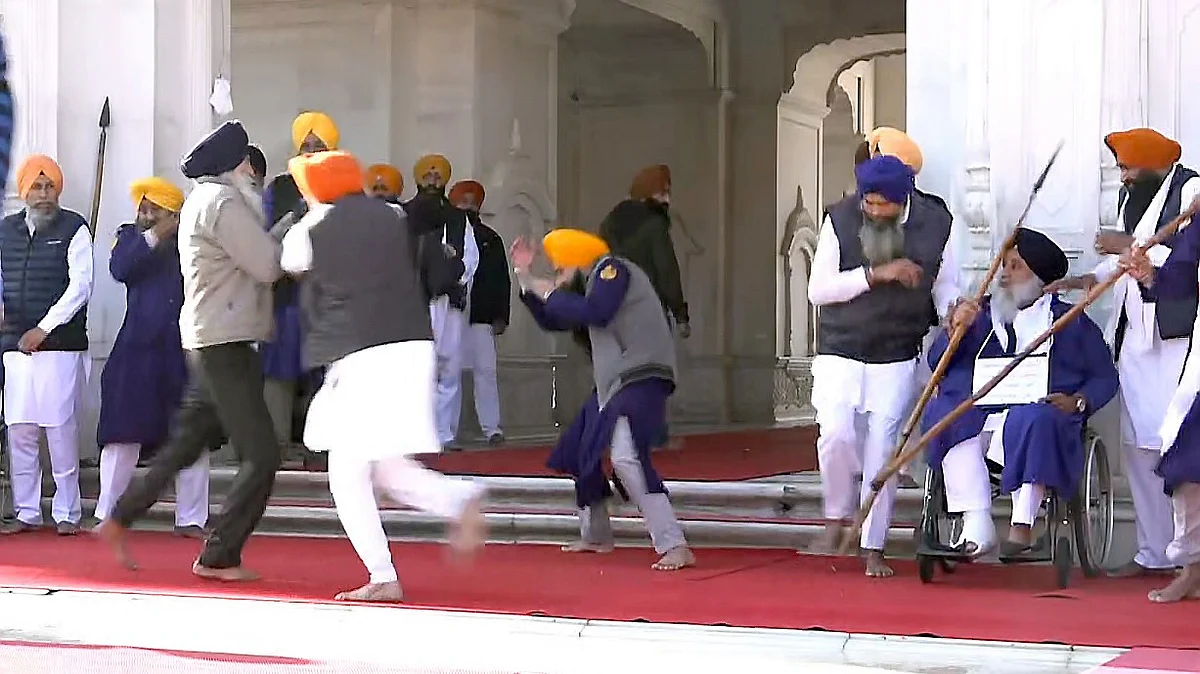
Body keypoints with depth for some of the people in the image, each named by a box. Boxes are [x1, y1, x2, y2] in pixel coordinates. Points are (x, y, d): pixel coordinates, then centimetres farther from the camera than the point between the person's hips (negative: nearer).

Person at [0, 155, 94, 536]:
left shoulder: (74, 229, 0)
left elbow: (80, 286, -7)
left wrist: (42, 329, -12)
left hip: (61, 345, -4)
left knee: (62, 429, -5)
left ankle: (66, 513, 3)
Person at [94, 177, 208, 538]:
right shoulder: (130, 236, 9)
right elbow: (119, 268, -11)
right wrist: (154, 237, -18)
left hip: (186, 350, 0)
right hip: (138, 350, 0)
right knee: (123, 434, 0)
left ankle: (191, 518, 11)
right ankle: (107, 517, 8)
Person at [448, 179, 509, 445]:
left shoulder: (491, 239, 12)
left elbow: (502, 281, 11)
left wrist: (501, 316, 4)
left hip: (482, 317, 2)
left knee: (486, 371, -2)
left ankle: (491, 427, 0)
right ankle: (447, 428, 6)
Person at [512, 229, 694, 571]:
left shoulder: (613, 270, -6)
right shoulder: (596, 281, 22)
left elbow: (594, 312, -23)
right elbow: (553, 321, 26)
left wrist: (552, 294, -8)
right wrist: (526, 278, 18)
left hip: (641, 379, -11)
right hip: (614, 383, 11)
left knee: (626, 457, -27)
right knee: (579, 452, 20)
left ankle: (675, 547, -29)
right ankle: (595, 536, 36)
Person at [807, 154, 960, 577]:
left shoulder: (934, 225, -1)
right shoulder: (839, 220, -4)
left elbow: (946, 287, 10)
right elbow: (818, 289, -8)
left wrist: (954, 311, -13)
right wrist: (875, 274, -18)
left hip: (897, 359, 1)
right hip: (840, 353, 0)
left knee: (882, 447, -2)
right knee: (836, 434, -16)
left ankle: (873, 549, 9)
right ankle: (837, 516, 12)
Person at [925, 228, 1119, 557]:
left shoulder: (1072, 322, 21)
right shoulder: (982, 314, 27)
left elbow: (1105, 376, 14)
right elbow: (937, 362, 18)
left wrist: (1079, 401, -6)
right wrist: (956, 329, -1)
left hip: (1037, 411, -2)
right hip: (975, 415, 2)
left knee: (1034, 420, -38)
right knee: (942, 412, -31)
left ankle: (1023, 525, -42)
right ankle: (977, 524, -35)